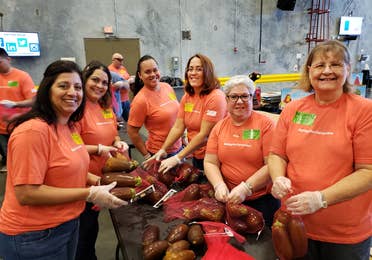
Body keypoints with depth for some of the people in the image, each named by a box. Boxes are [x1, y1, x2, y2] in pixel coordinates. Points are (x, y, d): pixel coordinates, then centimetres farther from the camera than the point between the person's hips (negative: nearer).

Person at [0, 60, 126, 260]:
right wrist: (89, 194, -23)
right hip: (34, 236, -7)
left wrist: (98, 182, -1)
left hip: (68, 224, 8)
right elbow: (26, 194, -25)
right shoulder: (33, 130, -23)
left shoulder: (69, 126, 3)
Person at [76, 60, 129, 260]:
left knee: (92, 224, 25)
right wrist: (98, 149, -23)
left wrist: (118, 142, -3)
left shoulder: (105, 107, 5)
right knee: (85, 227, 10)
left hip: (103, 176, 8)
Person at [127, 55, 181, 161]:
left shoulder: (167, 87, -2)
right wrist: (147, 156, -10)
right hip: (159, 154, -6)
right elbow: (132, 132, -14)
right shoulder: (141, 100, -20)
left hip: (178, 148, 6)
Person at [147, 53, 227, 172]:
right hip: (195, 156, 6)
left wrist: (178, 158, -24)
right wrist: (163, 149, -13)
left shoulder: (216, 97, -19)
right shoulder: (187, 96, 4)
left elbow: (204, 135, -23)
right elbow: (178, 128, -1)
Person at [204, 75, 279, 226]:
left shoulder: (266, 124, -10)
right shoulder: (219, 127, 3)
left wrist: (246, 188, -23)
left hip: (262, 200, -3)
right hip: (227, 199, 4)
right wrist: (219, 185, -17)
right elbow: (210, 163, 1)